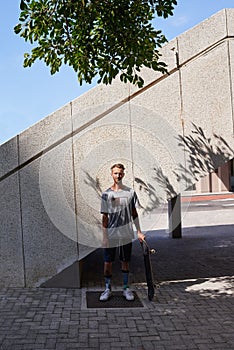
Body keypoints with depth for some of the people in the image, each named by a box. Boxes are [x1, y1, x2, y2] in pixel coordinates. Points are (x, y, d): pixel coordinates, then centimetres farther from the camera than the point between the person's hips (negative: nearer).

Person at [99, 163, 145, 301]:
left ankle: (126, 288, 23)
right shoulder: (106, 194, -2)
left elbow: (134, 214, 8)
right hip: (111, 235, -1)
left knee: (125, 261, 11)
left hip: (126, 234, 1)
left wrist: (139, 232, 5)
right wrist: (105, 237, -7)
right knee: (108, 262, 3)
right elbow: (105, 217, -3)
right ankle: (108, 289, 18)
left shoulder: (131, 192, 3)